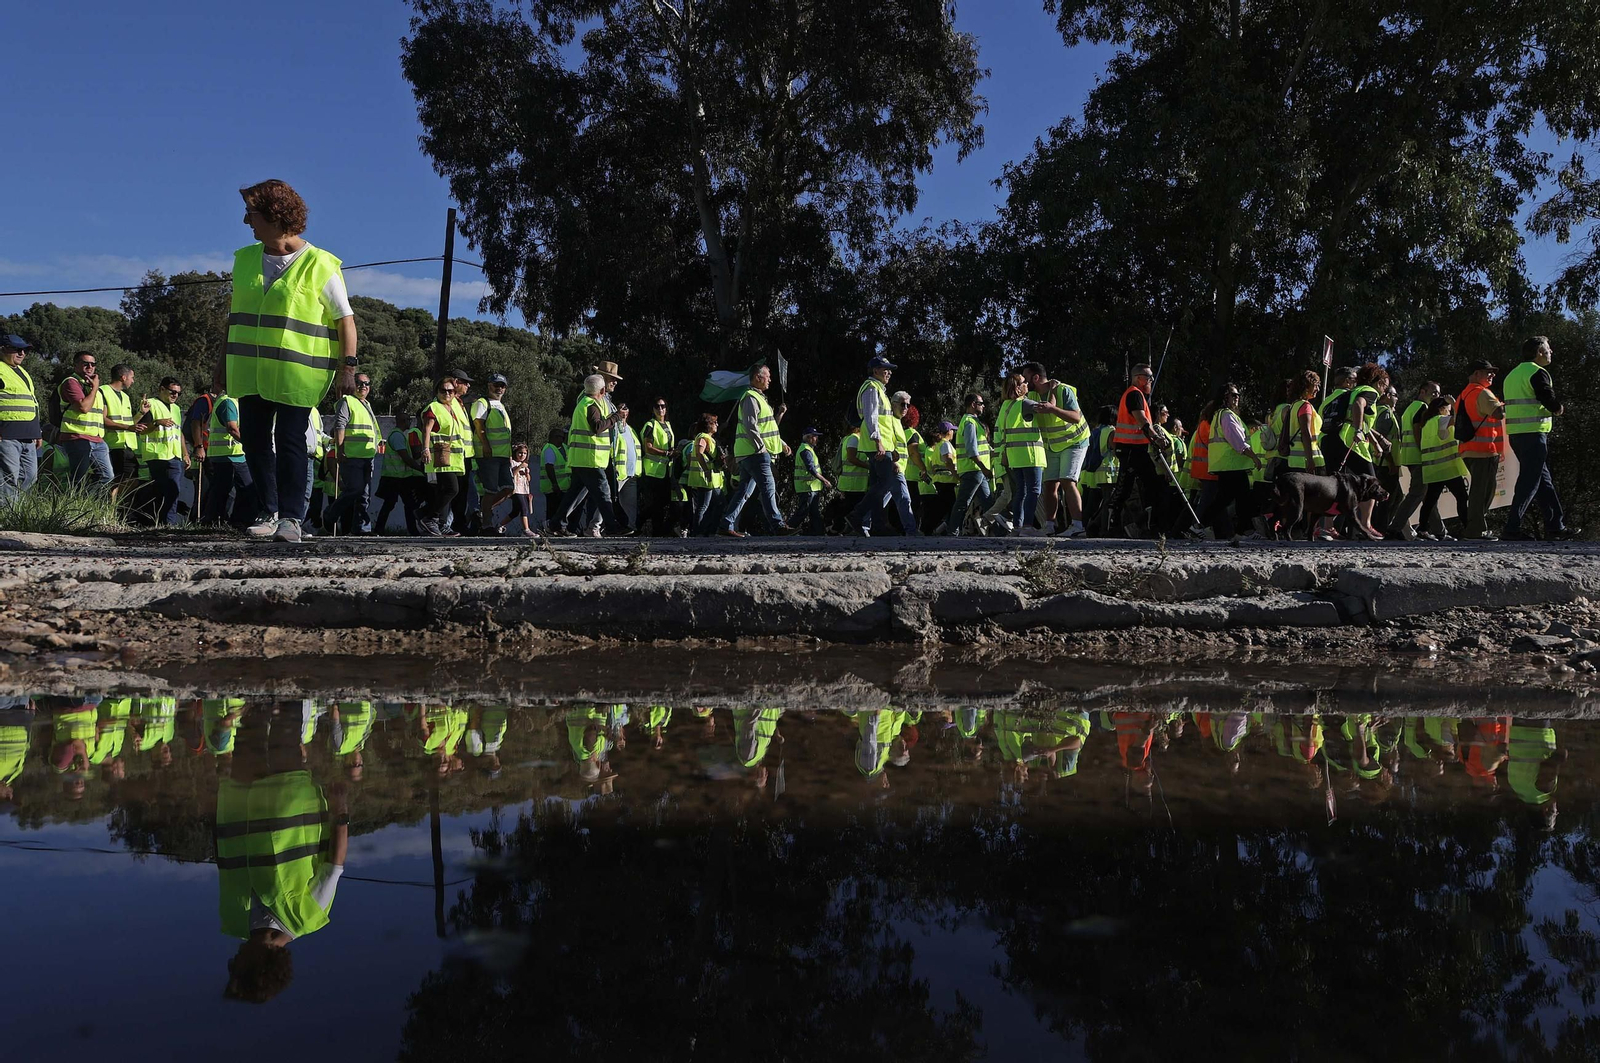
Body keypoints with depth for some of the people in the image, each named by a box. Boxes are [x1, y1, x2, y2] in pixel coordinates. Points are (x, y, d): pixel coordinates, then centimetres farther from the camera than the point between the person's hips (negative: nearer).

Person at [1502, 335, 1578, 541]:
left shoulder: (1512, 374, 18)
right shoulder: (1538, 373, -9)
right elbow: (1550, 401, -17)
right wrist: (1559, 408, 5)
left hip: (1515, 433, 9)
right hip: (1533, 433, -9)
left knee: (1544, 480, 14)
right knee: (1529, 481, -6)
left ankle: (1555, 526, 19)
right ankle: (1513, 528, -9)